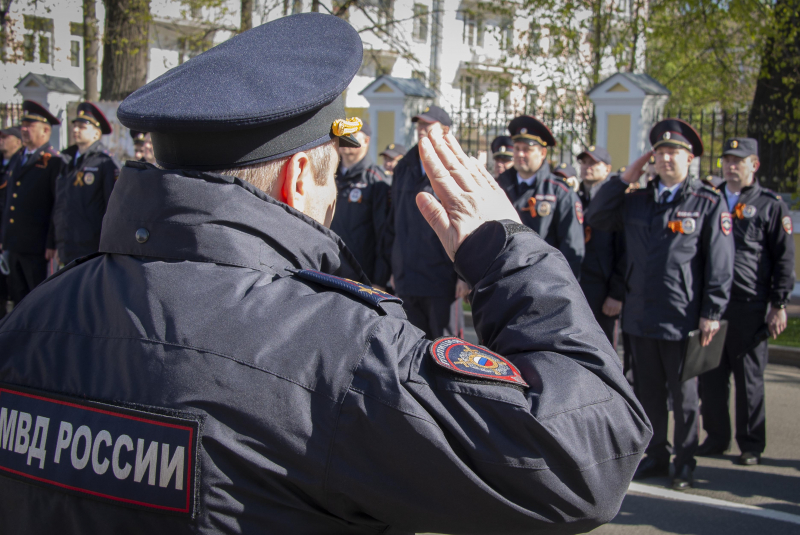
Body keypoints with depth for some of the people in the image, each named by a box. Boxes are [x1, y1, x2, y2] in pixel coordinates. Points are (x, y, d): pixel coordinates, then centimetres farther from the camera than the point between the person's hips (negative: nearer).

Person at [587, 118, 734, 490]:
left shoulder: (709, 203, -2)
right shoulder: (635, 201, 11)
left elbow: (720, 264, -5)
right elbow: (595, 219, 11)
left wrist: (712, 313, -10)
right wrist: (624, 179, 5)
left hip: (682, 319, -4)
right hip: (639, 317, 4)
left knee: (684, 396, 7)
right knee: (648, 392, 13)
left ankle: (685, 464, 19)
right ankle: (656, 457, 26)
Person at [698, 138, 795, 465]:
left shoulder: (771, 205, 1)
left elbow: (784, 259, 0)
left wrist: (779, 306, -6)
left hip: (749, 306, -3)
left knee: (749, 377, 5)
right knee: (711, 375, 7)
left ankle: (751, 444, 15)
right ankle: (716, 437, 20)